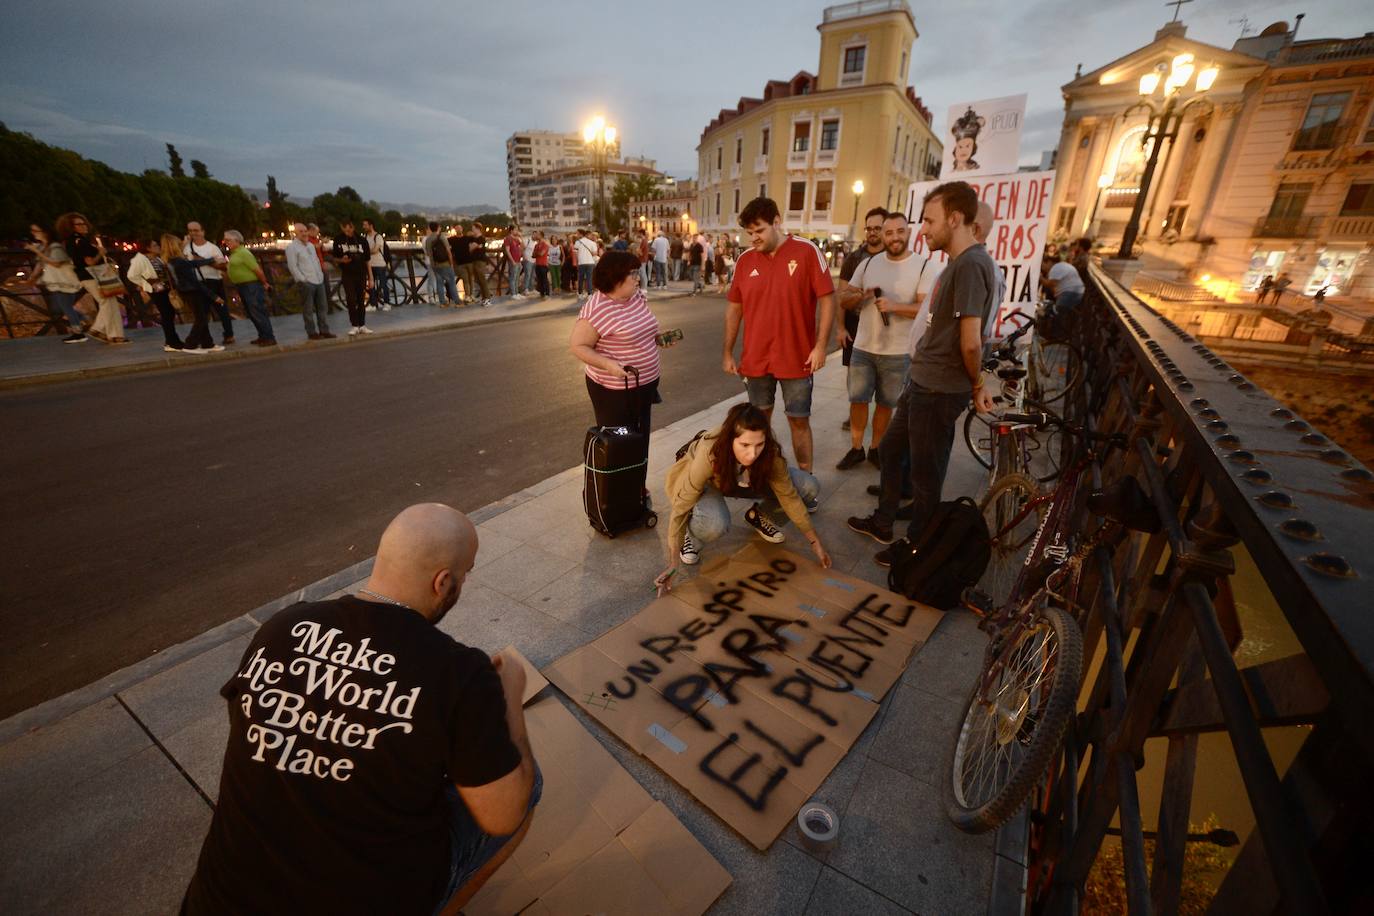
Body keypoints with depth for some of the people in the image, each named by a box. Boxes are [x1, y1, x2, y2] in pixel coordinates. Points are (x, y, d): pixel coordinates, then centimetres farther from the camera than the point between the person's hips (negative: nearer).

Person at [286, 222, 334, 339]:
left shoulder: (311, 245, 18)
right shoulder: (292, 247, -5)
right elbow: (292, 266, -10)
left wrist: (321, 275, 13)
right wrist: (302, 280, -14)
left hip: (319, 280, 7)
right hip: (306, 283, -7)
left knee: (323, 307, 8)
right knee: (308, 309, -2)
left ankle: (324, 330, 14)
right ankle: (312, 333, 2)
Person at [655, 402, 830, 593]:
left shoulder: (770, 452, -30)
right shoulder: (709, 454, -41)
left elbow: (789, 496, -16)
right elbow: (681, 509, -33)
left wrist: (815, 542, -12)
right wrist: (674, 564, -34)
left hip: (747, 480, 4)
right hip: (705, 483, -3)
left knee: (809, 487, -15)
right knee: (715, 523, -38)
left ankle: (758, 516, 11)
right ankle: (690, 536, -2)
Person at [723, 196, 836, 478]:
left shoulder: (807, 252, -7)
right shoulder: (745, 260, 3)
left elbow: (827, 299, -6)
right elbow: (734, 307, 9)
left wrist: (821, 345, -12)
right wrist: (728, 353, 8)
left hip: (797, 358, -3)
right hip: (755, 358, 3)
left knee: (799, 420, 6)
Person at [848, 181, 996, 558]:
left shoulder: (971, 264, -20)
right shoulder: (958, 262, 13)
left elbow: (970, 342, -25)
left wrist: (976, 385, -8)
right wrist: (976, 384, 13)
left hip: (939, 390, -10)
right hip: (921, 382, 10)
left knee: (925, 474, 5)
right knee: (889, 450, 21)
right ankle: (882, 523, 39)